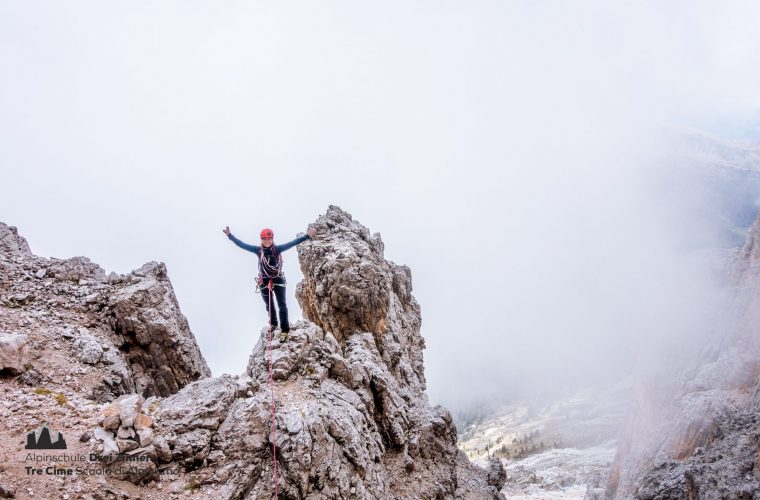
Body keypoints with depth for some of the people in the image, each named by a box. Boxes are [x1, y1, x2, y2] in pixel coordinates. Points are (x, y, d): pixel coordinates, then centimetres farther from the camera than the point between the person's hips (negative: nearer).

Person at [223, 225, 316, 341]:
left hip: (278, 280, -2)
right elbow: (242, 244, -8)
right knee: (269, 306, 19)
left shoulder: (277, 249, -13)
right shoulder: (258, 250, -9)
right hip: (264, 281, 2)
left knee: (282, 305, -4)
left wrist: (307, 236, -29)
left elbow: (292, 243, -20)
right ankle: (273, 323, 42)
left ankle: (284, 330, 3)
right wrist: (230, 235, -13)